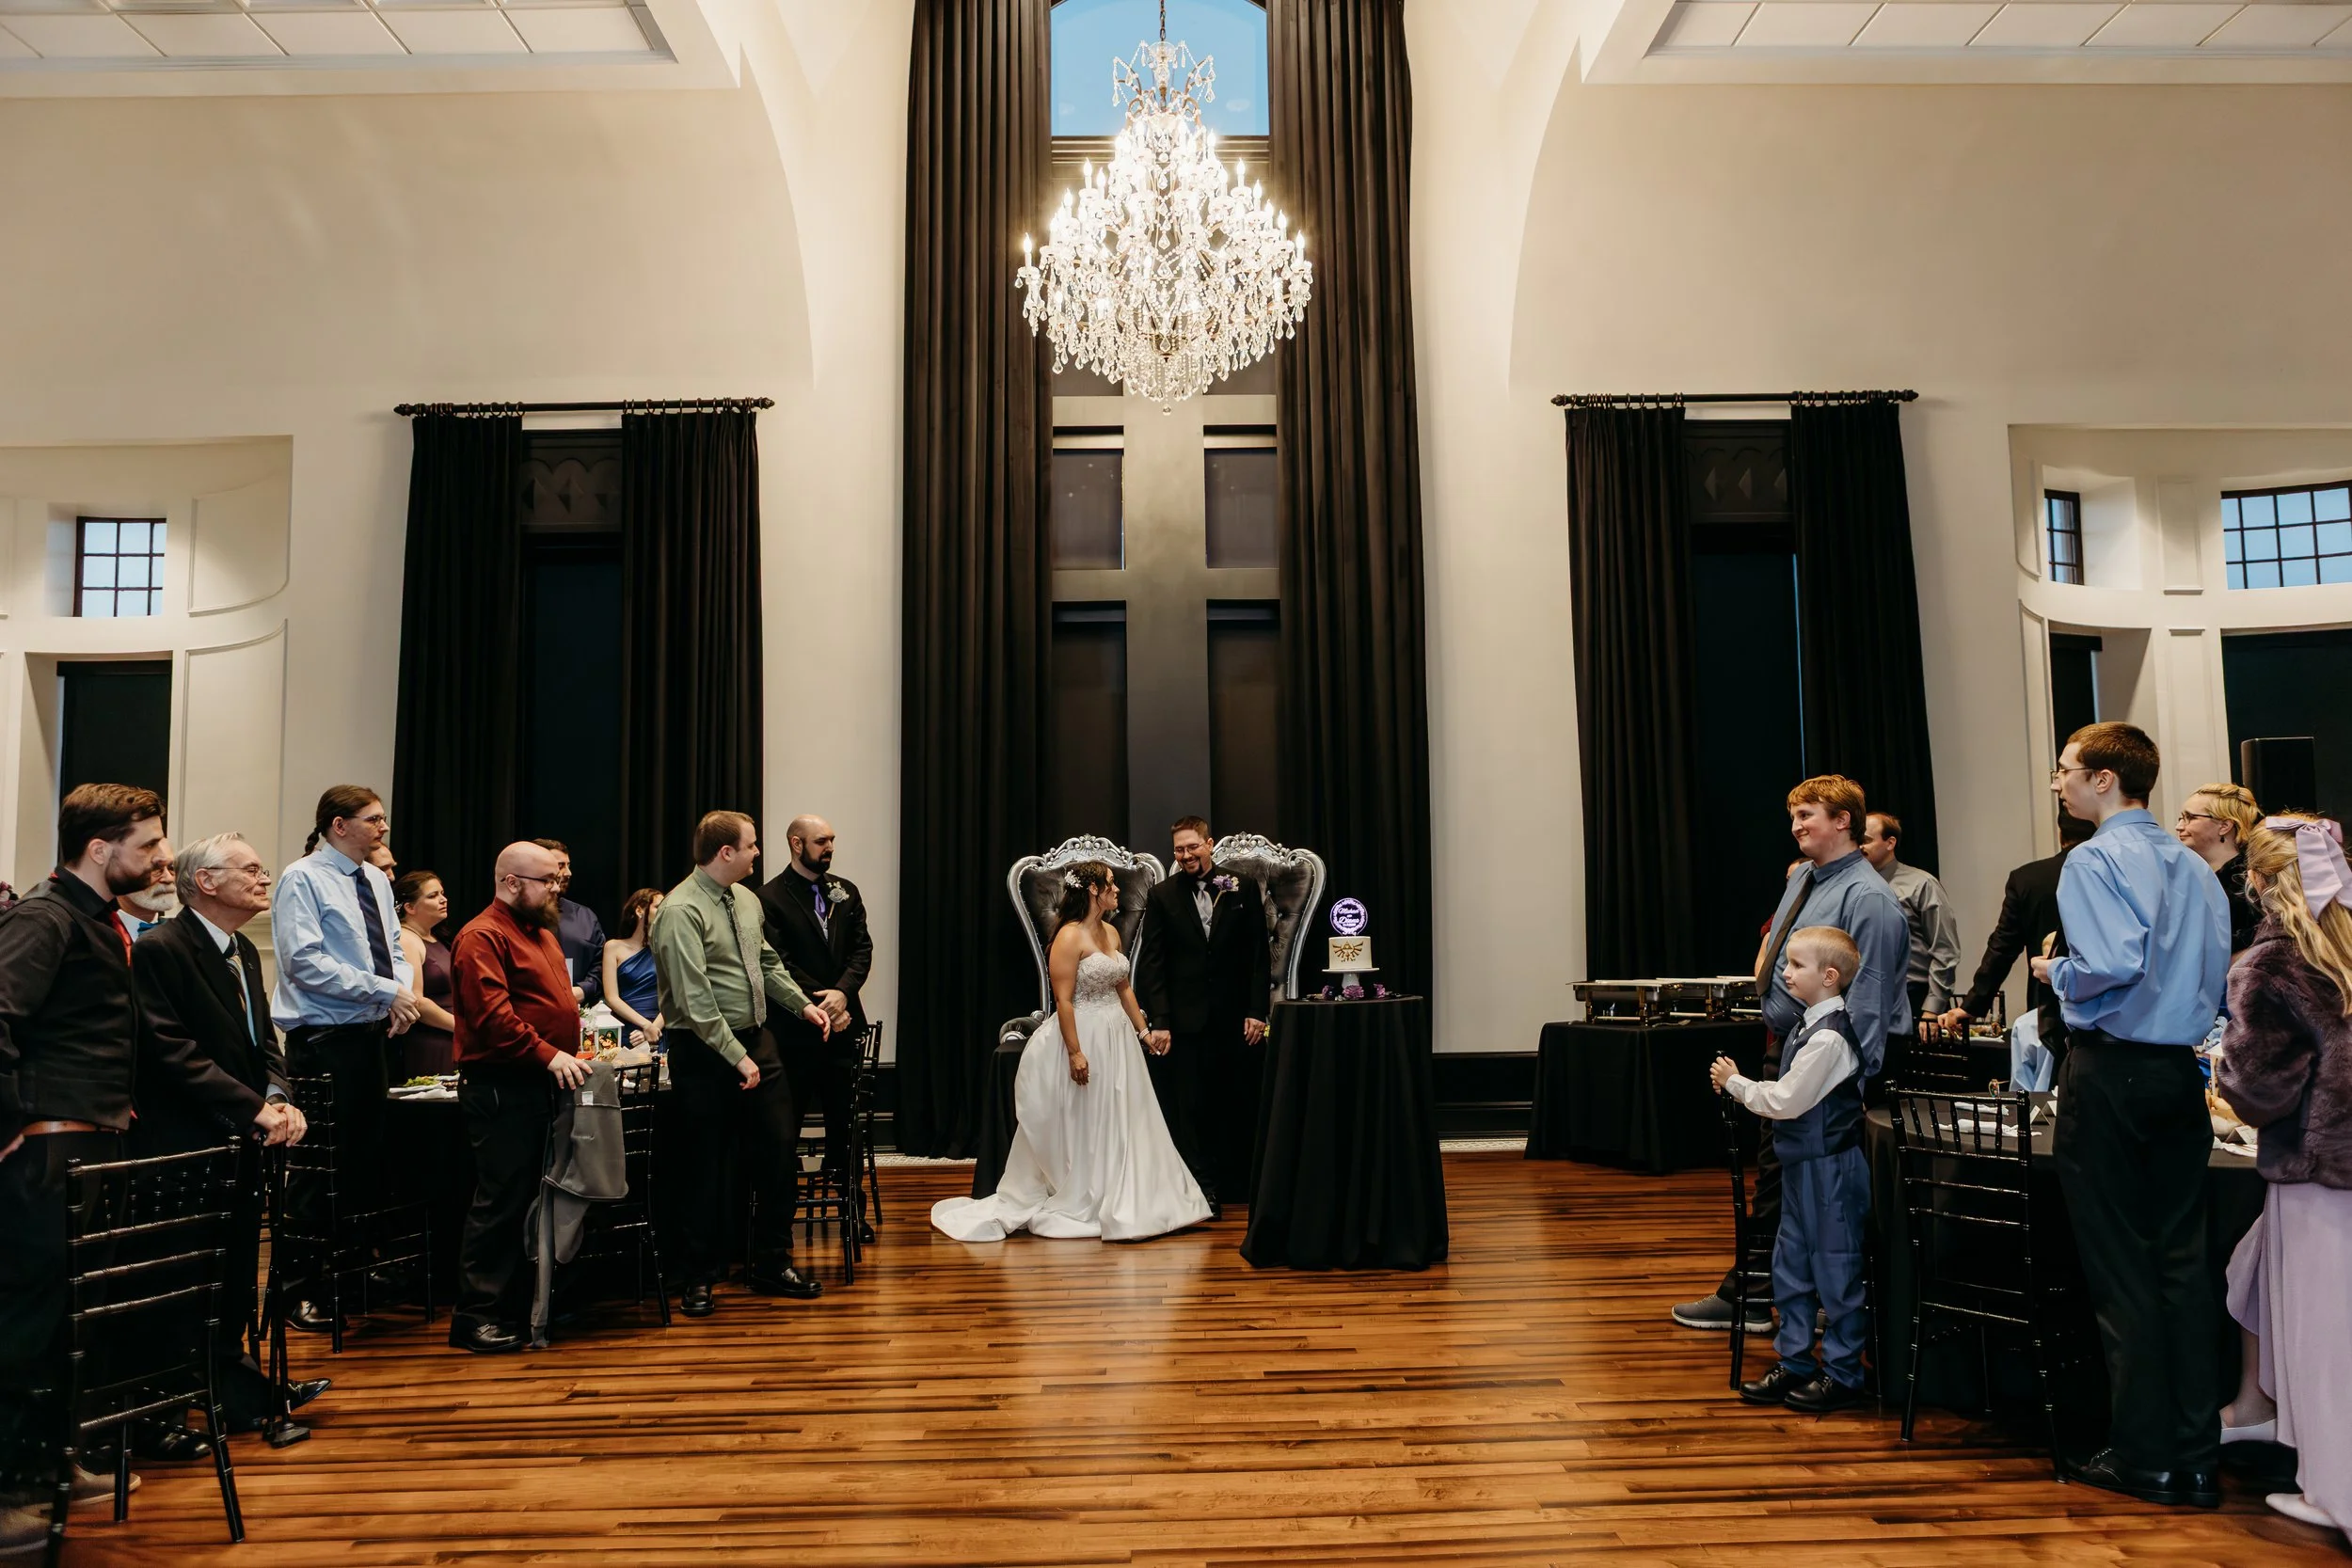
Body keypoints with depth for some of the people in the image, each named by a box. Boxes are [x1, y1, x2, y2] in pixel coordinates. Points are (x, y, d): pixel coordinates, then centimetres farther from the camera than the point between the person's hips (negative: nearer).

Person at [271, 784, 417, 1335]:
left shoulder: (377, 881, 13)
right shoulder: (303, 880, -9)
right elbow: (306, 963, -18)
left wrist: (402, 992, -5)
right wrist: (384, 991, -18)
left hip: (373, 1032, 7)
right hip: (325, 1037, -7)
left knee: (368, 1156, 12)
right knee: (317, 1165, -1)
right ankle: (298, 1292, 11)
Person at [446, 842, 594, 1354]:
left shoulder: (542, 934, 20)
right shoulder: (482, 937, -11)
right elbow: (493, 1014, -22)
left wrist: (571, 1052, 13)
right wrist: (548, 1055, -24)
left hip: (542, 1084, 9)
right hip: (501, 1086, -9)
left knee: (533, 1196, 13)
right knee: (501, 1199, -6)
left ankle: (518, 1304, 22)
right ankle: (474, 1316, 1)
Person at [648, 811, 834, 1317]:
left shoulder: (746, 899, 8)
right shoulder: (682, 911, -18)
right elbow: (696, 1000, -22)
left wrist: (801, 1003, 11)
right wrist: (737, 1057, -21)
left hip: (756, 1039, 7)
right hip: (705, 1049, -7)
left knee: (780, 1150, 7)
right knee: (707, 1163, 4)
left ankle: (771, 1264, 22)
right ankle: (701, 1277, 20)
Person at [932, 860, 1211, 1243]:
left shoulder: (1111, 932, 10)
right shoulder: (1070, 936, -15)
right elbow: (1063, 1000, -18)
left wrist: (1143, 1029, 16)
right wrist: (1075, 1053, -21)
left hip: (1117, 1038, 8)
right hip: (1085, 1038, -8)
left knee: (1120, 1123, 12)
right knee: (1083, 1127, 3)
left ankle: (1118, 1203, 23)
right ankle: (1077, 1207, 16)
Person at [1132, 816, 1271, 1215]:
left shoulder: (1243, 889, 3)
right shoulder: (1161, 896, 2)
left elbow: (1259, 955, 3)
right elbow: (1151, 964, 0)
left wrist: (1257, 1010, -4)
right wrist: (1159, 1021, -7)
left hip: (1236, 1018, 1)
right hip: (1186, 1019, -1)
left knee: (1240, 1106, 9)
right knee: (1191, 1108, -1)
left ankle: (1241, 1183, 21)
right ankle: (1204, 1192, 5)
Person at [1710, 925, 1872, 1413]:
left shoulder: (1828, 1037, -20)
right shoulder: (1809, 1025, 9)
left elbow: (1784, 1100, -20)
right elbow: (1785, 1095, 14)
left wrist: (1735, 1082, -9)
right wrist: (1739, 1085, 2)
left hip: (1831, 1167, -10)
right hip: (1803, 1165, 10)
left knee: (1836, 1271, 3)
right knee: (1789, 1266, 15)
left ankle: (1843, 1374, 14)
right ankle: (1795, 1363, 26)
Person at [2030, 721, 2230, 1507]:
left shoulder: (2095, 859, -12)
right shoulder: (2192, 866, 10)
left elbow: (2112, 964, -24)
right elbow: (2218, 974, 12)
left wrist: (2056, 972, -6)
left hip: (2110, 1072, -7)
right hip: (2180, 1071, 7)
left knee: (2120, 1265, 2)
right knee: (2182, 1258, 10)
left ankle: (2144, 1457, 10)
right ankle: (2195, 1457, 15)